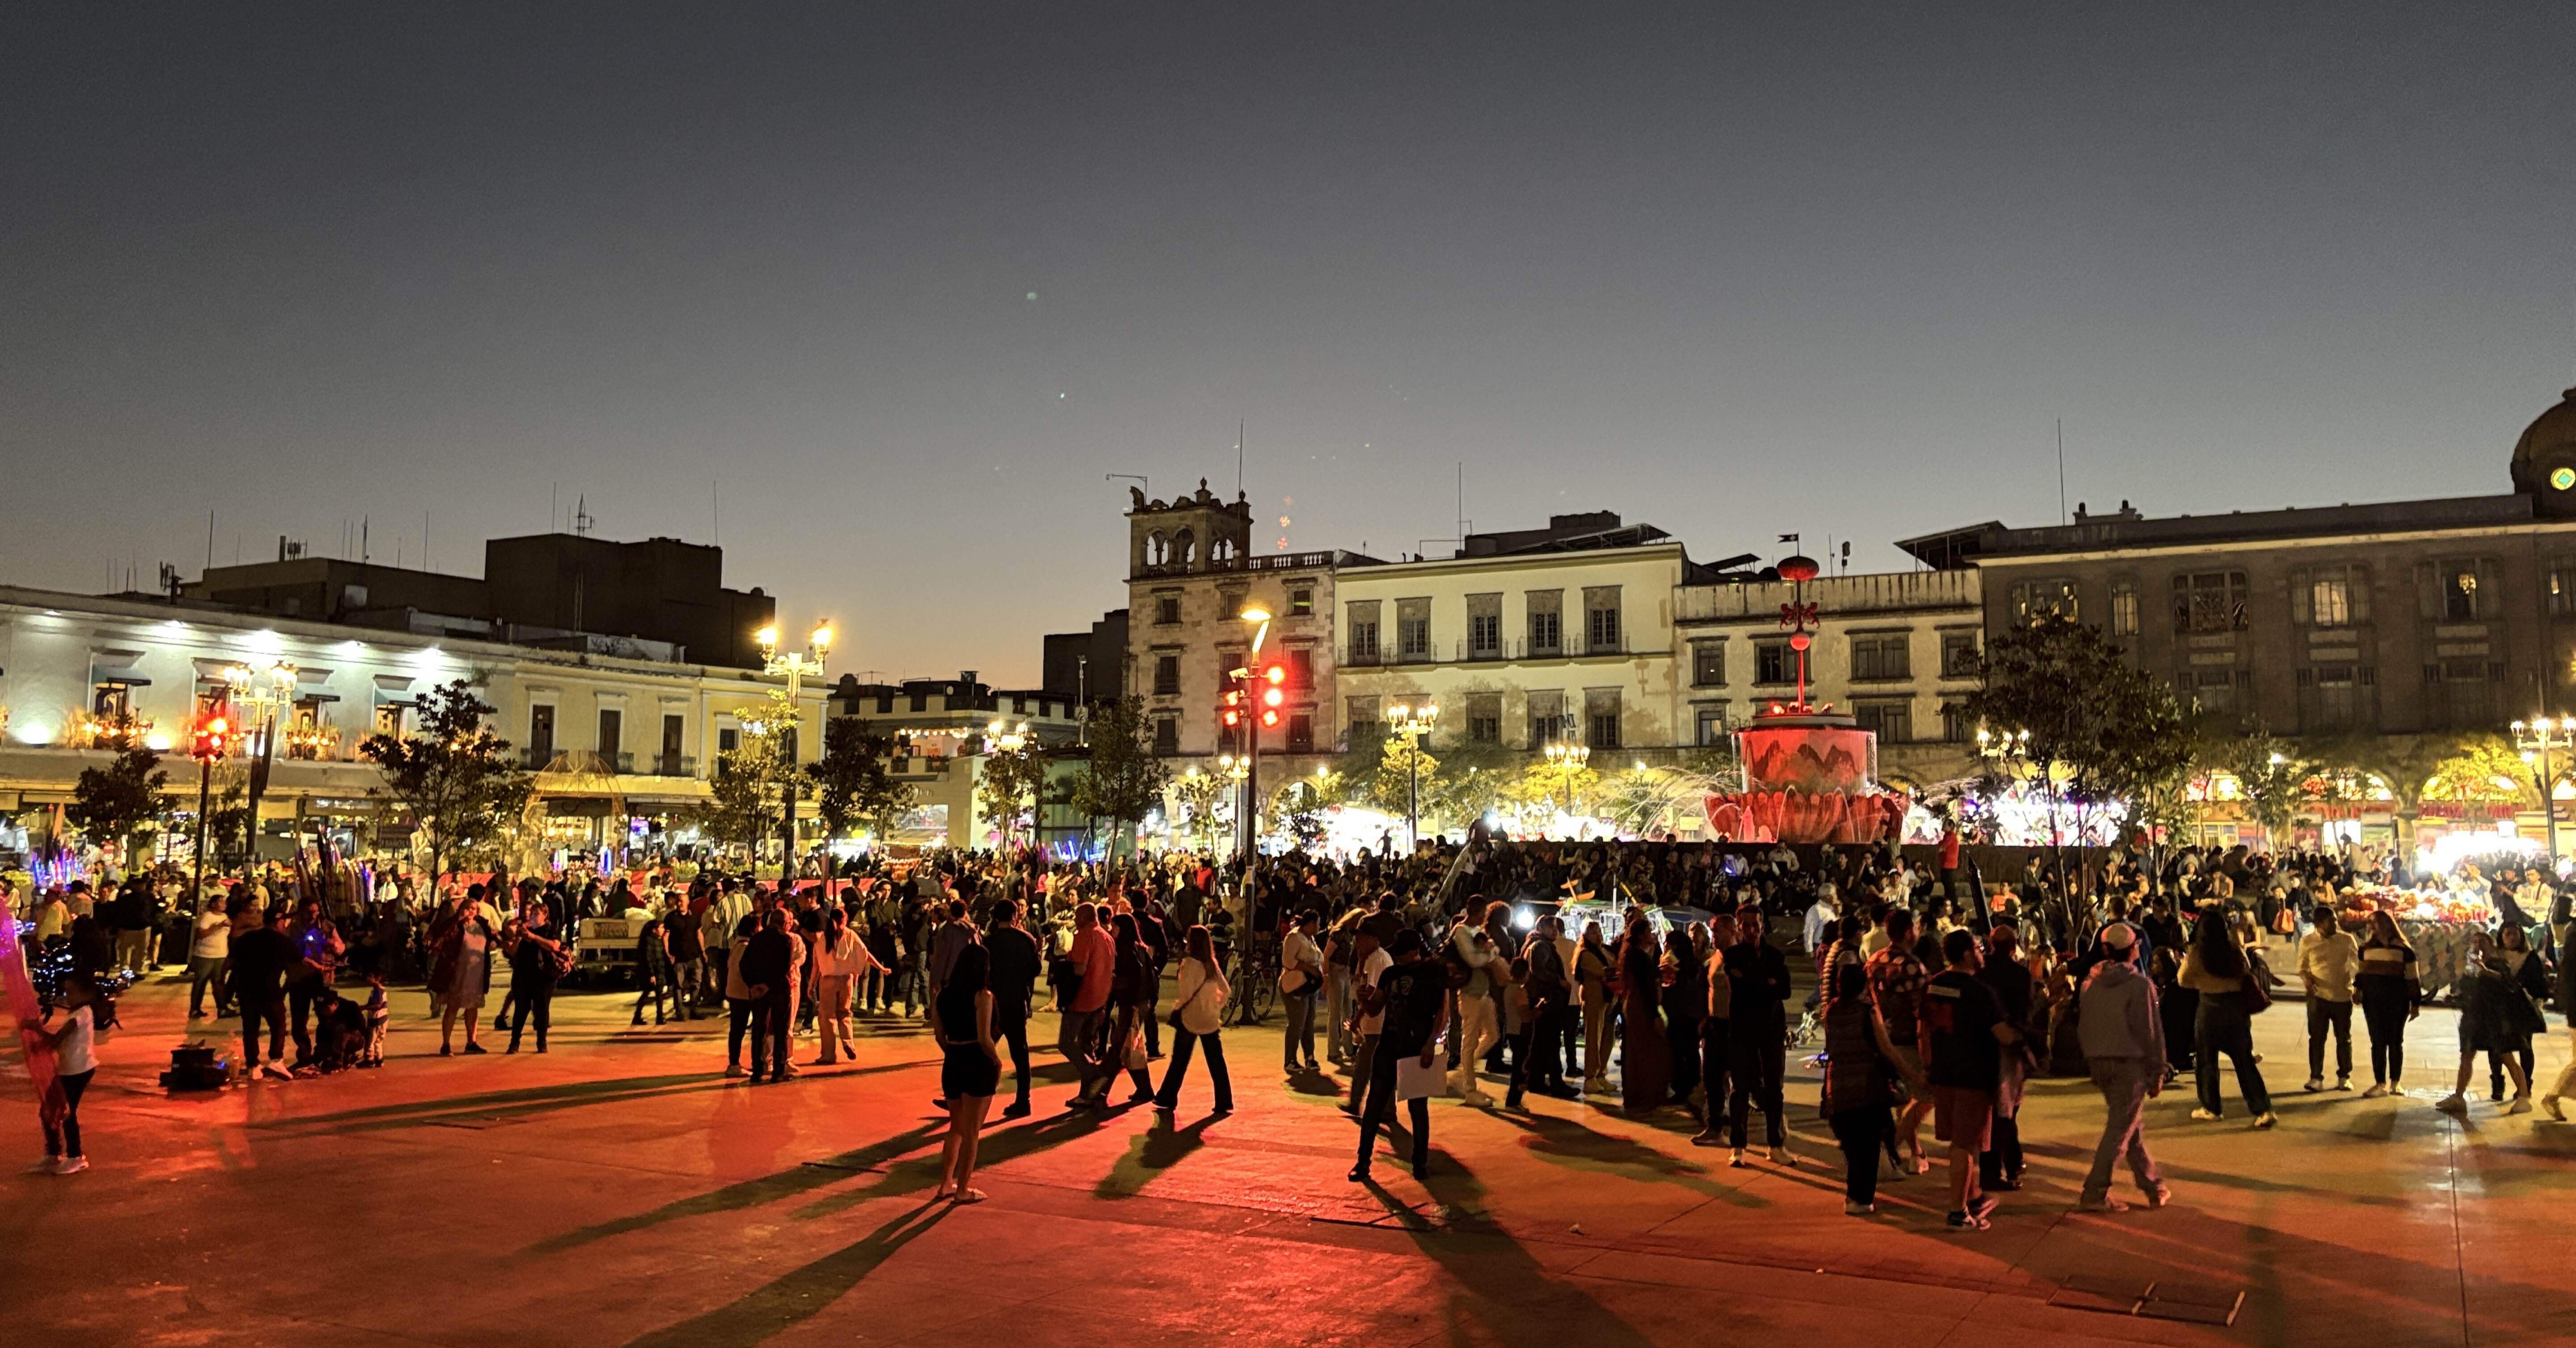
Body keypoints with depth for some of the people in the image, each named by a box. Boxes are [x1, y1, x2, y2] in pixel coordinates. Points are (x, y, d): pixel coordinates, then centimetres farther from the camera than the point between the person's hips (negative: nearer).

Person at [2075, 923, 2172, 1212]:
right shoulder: (2140, 984, -12)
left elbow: (2083, 1026, 10)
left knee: (2133, 1125, 19)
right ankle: (2095, 1194, -5)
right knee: (2120, 1129, -2)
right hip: (2130, 1062, -6)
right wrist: (2157, 1073, -4)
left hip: (2100, 1061, 6)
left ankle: (2154, 1188, 29)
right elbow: (2151, 1032, -11)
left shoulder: (2091, 981, 6)